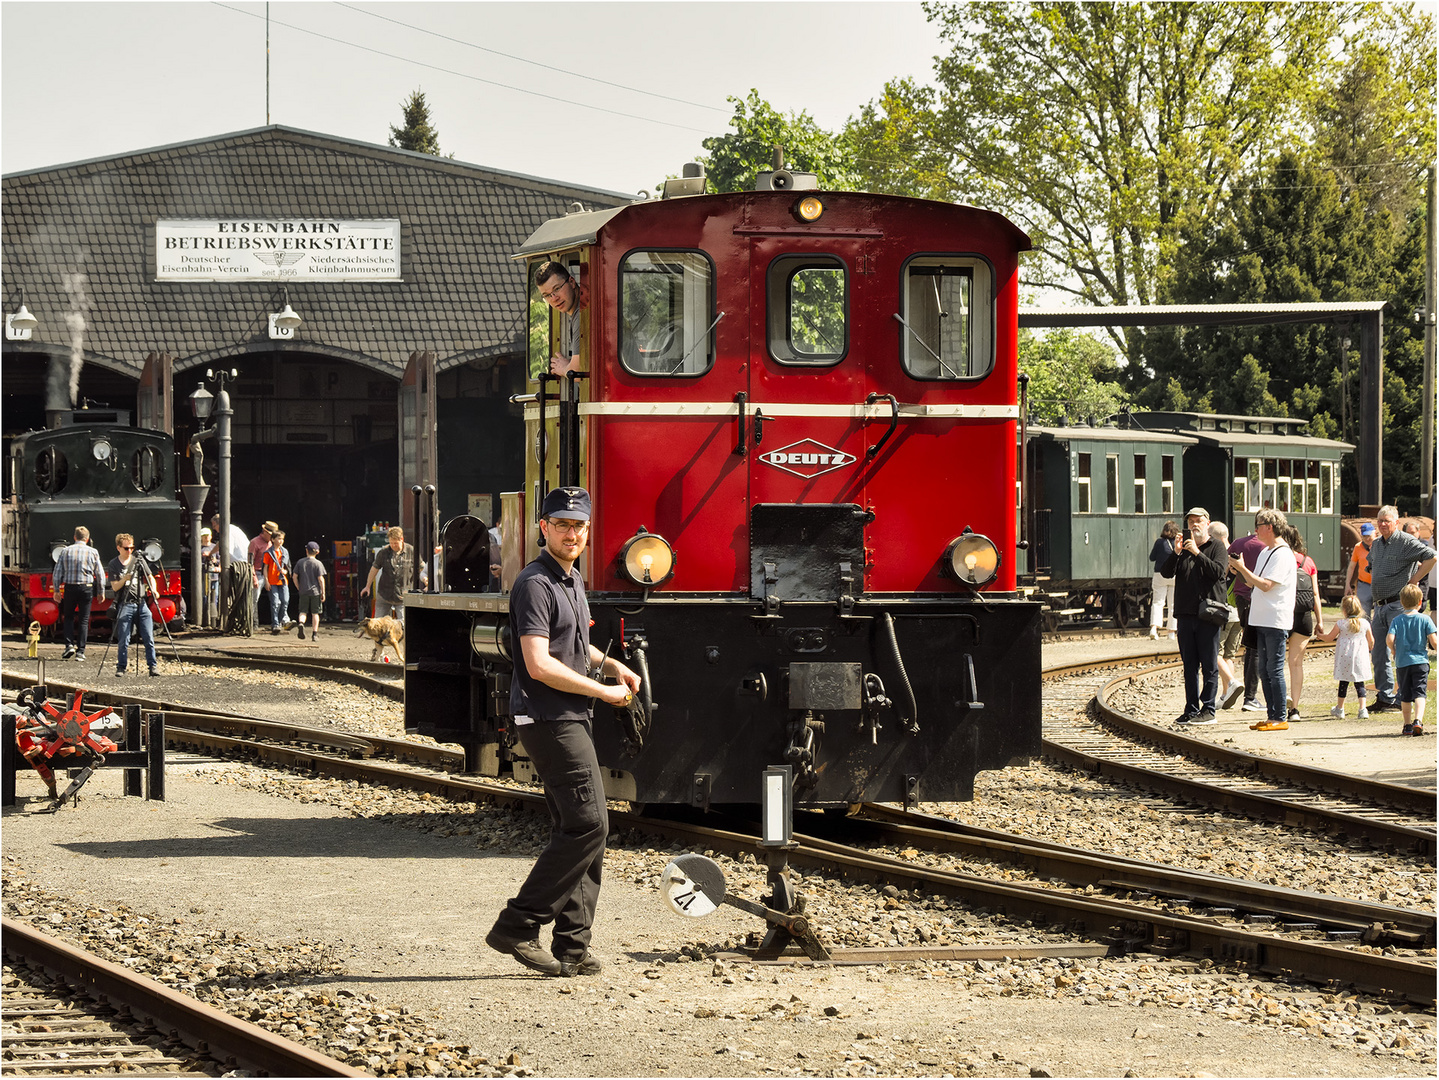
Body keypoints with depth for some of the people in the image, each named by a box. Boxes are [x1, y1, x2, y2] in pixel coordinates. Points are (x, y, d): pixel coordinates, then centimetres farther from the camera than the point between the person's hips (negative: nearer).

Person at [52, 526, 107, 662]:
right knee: (83, 620, 5)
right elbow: (100, 574, 3)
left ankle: (69, 645, -2)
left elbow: (57, 572, 3)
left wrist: (56, 590, 11)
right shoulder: (93, 552, 0)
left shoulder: (65, 551, 2)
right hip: (86, 588, 0)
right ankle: (80, 652, 1)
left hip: (70, 588, 0)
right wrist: (101, 591, 13)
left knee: (68, 618, 15)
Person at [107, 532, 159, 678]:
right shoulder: (113, 565, 4)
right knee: (123, 640, -5)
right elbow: (115, 587, -1)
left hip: (142, 604, 2)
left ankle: (153, 665, 3)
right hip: (125, 605, -2)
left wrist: (153, 589, -5)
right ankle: (121, 668, 4)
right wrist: (125, 578, -19)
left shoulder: (138, 560, 10)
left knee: (148, 638, -3)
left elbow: (150, 577, 14)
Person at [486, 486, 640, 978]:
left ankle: (572, 947, 11)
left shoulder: (572, 581, 17)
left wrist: (609, 664, 13)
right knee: (588, 823, -14)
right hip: (548, 721, -10)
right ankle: (517, 926, -10)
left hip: (572, 720, 10)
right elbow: (540, 665, -21)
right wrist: (603, 691, -14)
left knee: (579, 829, 8)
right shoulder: (535, 584, -14)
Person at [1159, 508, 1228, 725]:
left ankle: (1208, 710, -2)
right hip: (1186, 613, 5)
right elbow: (1166, 572, 3)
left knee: (1209, 664, -4)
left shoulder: (1216, 547, 3)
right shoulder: (1184, 547, 15)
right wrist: (1176, 553, -12)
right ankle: (1191, 709, 11)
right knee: (1189, 664, 7)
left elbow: (1217, 572, -13)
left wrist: (1197, 553, -19)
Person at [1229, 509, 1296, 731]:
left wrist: (1242, 567, -17)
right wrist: (1239, 572, 8)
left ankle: (1281, 718, -5)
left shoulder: (1283, 555, -13)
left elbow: (1266, 585, -20)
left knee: (1274, 670, -8)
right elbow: (1255, 583, 22)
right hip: (1262, 620, 10)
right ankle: (1272, 717, 14)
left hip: (1276, 621, -10)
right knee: (1264, 670, 10)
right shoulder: (1265, 553, 17)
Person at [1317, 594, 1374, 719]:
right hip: (1360, 658, 2)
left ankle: (1340, 709, 21)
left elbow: (1329, 637, 3)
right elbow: (1371, 641, 9)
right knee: (1359, 684, 6)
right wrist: (1370, 648, 32)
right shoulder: (1365, 623, -1)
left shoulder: (1340, 624, -8)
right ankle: (1362, 709, -3)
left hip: (1345, 657, -1)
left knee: (1343, 682, 10)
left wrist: (1320, 635, 24)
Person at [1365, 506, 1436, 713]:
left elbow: (1431, 557, -20)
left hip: (1398, 604, -8)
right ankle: (1384, 698, 15)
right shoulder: (1376, 544, 15)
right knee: (1379, 654, 8)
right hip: (1380, 606, 8)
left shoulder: (1406, 542, -9)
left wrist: (1413, 581, -15)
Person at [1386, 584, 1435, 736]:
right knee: (1419, 693, -5)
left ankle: (1407, 725, 17)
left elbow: (1389, 640, -11)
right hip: (1420, 661, -2)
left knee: (1405, 696, 11)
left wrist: (1395, 652, 8)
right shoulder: (1425, 619, -4)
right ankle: (1418, 720, -24)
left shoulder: (1397, 620, -1)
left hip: (1402, 662, 2)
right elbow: (1433, 641, -8)